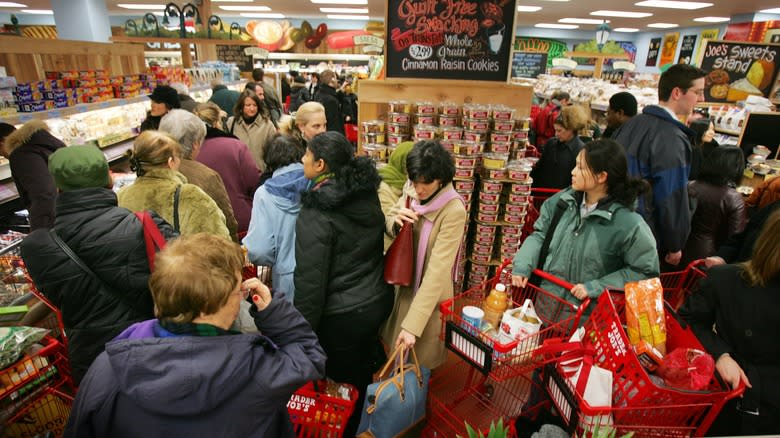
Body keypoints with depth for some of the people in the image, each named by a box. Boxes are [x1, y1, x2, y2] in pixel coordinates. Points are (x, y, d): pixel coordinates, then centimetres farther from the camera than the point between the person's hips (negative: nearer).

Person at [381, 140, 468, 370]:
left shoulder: (454, 210, -27)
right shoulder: (412, 195, -9)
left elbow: (438, 270, -30)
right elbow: (387, 225, 4)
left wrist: (412, 324, -32)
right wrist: (396, 221, -21)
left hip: (430, 295, -5)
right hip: (404, 284, 6)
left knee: (419, 360, 17)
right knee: (399, 355, 25)